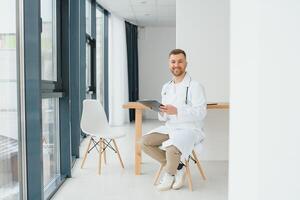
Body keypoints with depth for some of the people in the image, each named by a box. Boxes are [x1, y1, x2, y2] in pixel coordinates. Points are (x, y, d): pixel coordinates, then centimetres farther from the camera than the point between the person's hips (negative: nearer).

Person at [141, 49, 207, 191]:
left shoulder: (195, 86, -9)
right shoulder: (166, 87, 12)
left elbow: (200, 113, -19)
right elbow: (163, 118, 14)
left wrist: (176, 111, -28)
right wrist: (162, 113, -10)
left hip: (190, 129, -7)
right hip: (170, 127, 7)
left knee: (172, 149, -33)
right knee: (145, 142, -11)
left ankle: (169, 174, 1)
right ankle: (178, 168, -1)